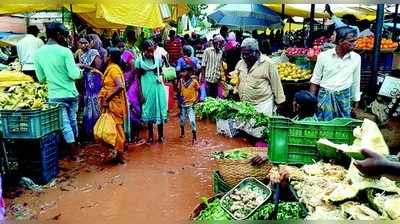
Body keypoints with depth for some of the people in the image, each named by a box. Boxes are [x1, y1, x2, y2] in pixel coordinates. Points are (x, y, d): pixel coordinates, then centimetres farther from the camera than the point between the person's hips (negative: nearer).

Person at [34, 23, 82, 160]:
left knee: (65, 124, 6)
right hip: (71, 93, 0)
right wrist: (80, 73, 4)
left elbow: (41, 79, 4)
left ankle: (74, 151, 11)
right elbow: (74, 75, -17)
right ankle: (76, 143, 36)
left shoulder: (38, 53, -2)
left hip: (56, 96, 1)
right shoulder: (65, 51, -13)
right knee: (73, 120, 19)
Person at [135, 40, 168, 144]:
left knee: (159, 110, 6)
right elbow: (138, 78, -2)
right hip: (147, 89, -1)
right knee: (149, 111, 9)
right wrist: (140, 93, -5)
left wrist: (160, 78, -9)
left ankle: (161, 135, 20)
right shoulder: (139, 61, -6)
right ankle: (150, 136, 23)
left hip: (158, 88, 1)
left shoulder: (157, 59, -1)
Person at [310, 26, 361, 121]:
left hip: (344, 97, 2)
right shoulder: (323, 56, -7)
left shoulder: (356, 58, -2)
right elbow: (315, 80, 1)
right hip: (325, 96, -1)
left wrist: (356, 103, 10)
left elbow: (356, 82, 7)